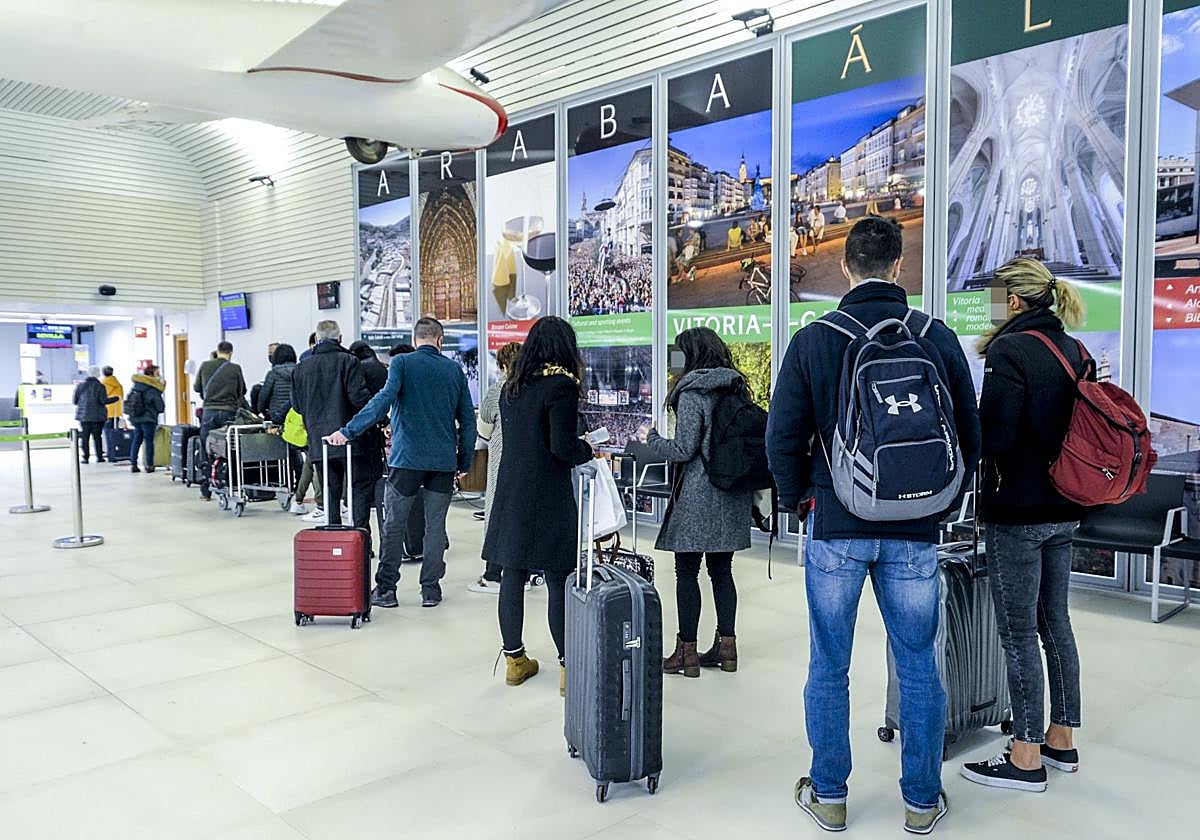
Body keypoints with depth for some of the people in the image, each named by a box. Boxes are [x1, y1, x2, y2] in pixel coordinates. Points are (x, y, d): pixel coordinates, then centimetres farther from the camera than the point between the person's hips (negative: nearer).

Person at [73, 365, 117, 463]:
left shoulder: (80, 385, 3)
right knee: (97, 436, 4)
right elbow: (104, 400, -12)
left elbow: (74, 400, 4)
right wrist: (116, 398, 1)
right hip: (98, 416, -2)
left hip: (84, 415, 2)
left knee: (85, 437, 5)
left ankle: (86, 457, 3)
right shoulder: (100, 386, -6)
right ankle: (99, 457, 5)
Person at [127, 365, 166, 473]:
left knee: (136, 440, 13)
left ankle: (133, 464, 11)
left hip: (135, 418, 6)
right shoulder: (153, 390, -13)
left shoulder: (135, 385, 6)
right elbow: (160, 407, -8)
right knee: (149, 441, 2)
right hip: (148, 419, -6)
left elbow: (128, 402, 15)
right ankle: (149, 465, 2)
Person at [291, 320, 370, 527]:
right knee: (359, 488, 3)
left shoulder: (302, 367, 10)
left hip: (318, 441, 4)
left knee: (331, 492, 10)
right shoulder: (347, 361, -5)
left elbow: (297, 405, 12)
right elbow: (358, 396, -14)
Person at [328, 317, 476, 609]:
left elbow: (385, 398, -19)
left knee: (394, 525, 7)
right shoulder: (455, 369, 8)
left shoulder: (402, 362, -2)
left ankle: (386, 589, 11)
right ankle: (430, 589, 14)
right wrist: (465, 462, 15)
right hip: (444, 461, 3)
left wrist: (349, 431, -23)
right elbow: (468, 419, 8)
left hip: (407, 458, -3)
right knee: (436, 525, 10)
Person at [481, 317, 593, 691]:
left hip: (510, 491, 7)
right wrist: (586, 449, 3)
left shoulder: (512, 386, 9)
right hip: (547, 496, -6)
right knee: (559, 582, 1)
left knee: (512, 575, 11)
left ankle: (514, 659, 22)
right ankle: (567, 667, 6)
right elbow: (563, 446, -17)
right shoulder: (561, 385, -11)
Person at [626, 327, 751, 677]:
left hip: (698, 495, -7)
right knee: (721, 569, 13)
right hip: (732, 495, 7)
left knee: (687, 571, 2)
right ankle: (726, 645, 19)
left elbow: (684, 448, -15)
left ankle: (687, 652, 7)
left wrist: (643, 446, -3)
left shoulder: (692, 392, -12)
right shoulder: (736, 388, 9)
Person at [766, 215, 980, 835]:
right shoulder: (939, 339, -1)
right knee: (918, 667, 13)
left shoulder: (813, 341, -7)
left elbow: (783, 435, -6)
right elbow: (969, 435, 6)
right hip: (915, 533, 2)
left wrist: (796, 497, 12)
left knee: (828, 667, 11)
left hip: (836, 527, -1)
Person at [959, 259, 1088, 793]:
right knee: (1054, 621, 17)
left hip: (1017, 512, -8)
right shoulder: (1074, 351, 9)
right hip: (1064, 508, 9)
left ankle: (1027, 758, 10)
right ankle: (1062, 740, 29)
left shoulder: (1009, 350, -16)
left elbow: (995, 434, -22)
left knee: (1018, 633, 0)